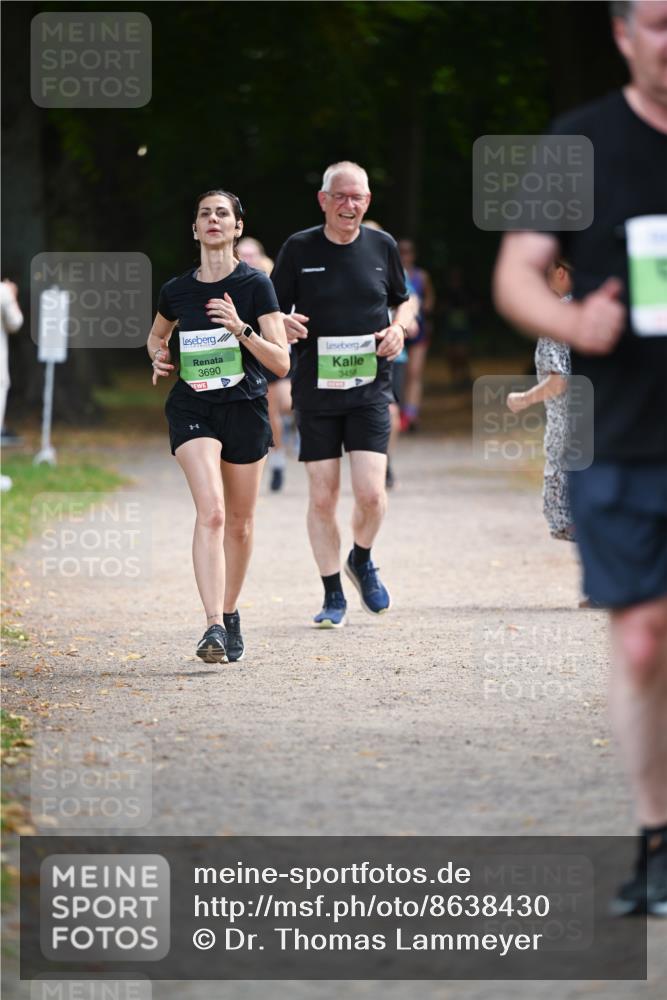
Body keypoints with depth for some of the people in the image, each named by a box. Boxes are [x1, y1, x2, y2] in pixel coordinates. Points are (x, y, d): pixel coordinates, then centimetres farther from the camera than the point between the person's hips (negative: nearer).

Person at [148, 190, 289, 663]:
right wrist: (158, 355, 3)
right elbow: (157, 334, 25)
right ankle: (214, 627, -27)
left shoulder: (255, 285, -6)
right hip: (192, 407, 0)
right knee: (211, 512, -19)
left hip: (245, 409, 0)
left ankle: (229, 613, 34)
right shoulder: (177, 290, 3)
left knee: (239, 523, 11)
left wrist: (240, 329, -23)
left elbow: (281, 361, -10)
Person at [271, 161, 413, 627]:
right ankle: (334, 596, 14)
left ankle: (362, 561, 19)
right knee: (322, 497, 0)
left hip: (370, 387, 0)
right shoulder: (299, 249, -1)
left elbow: (402, 301, 19)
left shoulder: (382, 246, 5)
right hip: (316, 391, 0)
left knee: (371, 492, -12)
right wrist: (283, 324, -17)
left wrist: (398, 328, -2)